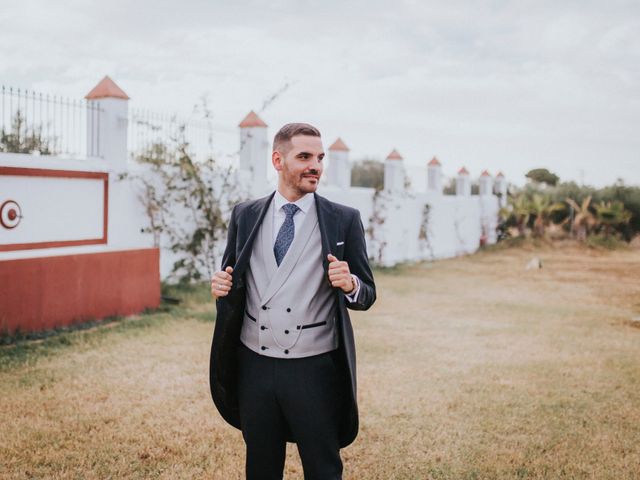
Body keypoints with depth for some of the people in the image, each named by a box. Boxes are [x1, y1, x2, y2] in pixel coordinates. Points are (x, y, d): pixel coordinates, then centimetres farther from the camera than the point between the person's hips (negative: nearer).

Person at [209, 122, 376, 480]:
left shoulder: (344, 220, -2)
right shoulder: (244, 216, 5)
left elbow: (367, 296, 1)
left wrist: (349, 284, -22)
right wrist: (222, 287, -8)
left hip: (314, 370, -2)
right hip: (255, 367, 3)